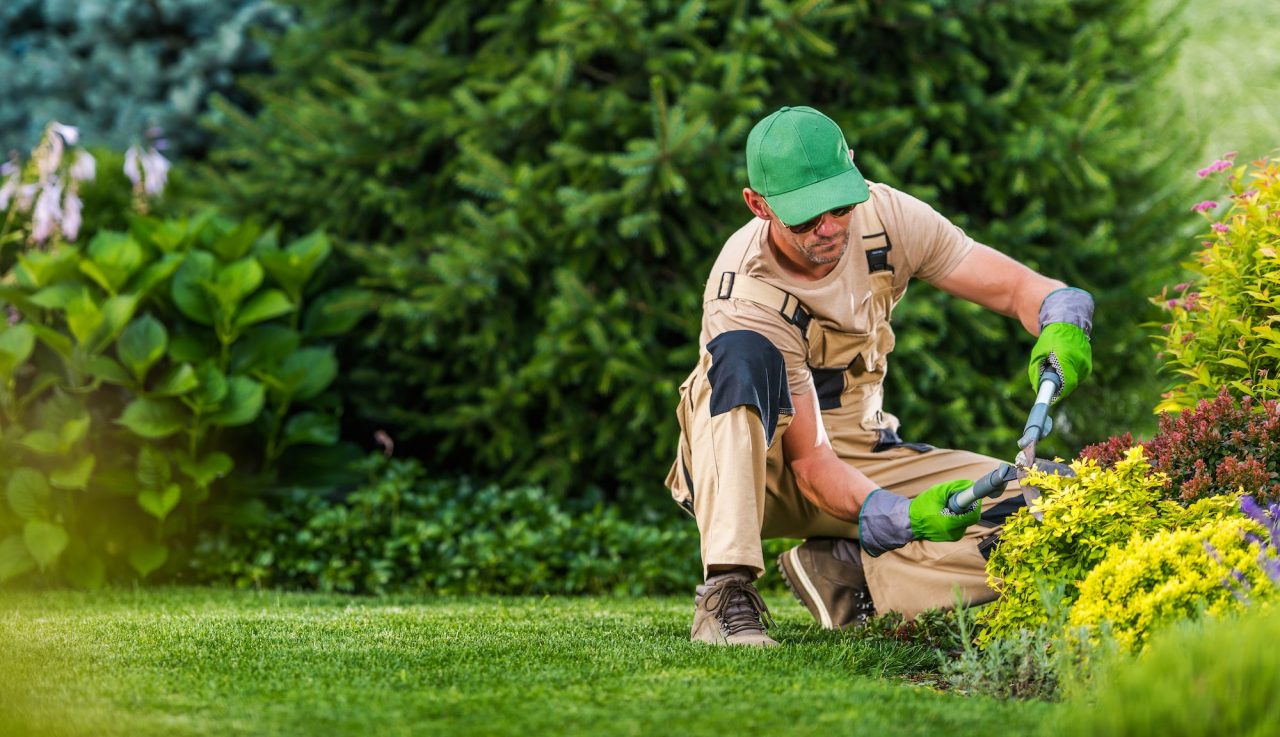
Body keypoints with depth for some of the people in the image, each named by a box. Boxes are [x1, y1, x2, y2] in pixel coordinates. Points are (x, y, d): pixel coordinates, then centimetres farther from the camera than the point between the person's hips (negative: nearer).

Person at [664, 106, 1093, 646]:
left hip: (860, 455, 5)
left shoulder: (884, 216, -14)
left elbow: (1017, 287, -10)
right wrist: (905, 516, -46)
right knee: (744, 354, -39)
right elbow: (810, 461, -30)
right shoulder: (745, 298, -28)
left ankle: (842, 571, -7)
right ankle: (727, 593, -41)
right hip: (742, 468, -5)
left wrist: (1061, 327, -35)